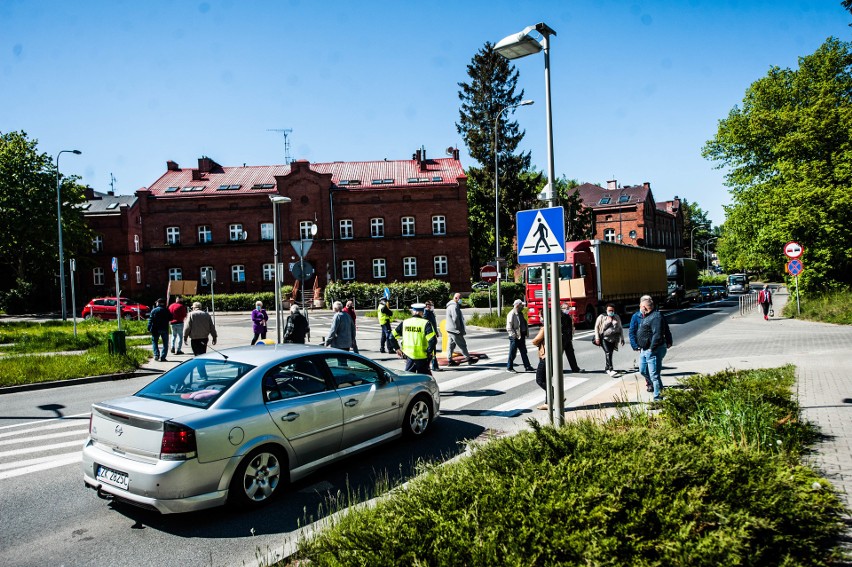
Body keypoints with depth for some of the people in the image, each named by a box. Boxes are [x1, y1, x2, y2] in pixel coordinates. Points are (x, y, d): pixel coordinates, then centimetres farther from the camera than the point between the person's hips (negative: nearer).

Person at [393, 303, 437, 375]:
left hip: (409, 355, 3)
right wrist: (429, 351, -5)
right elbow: (432, 340, -19)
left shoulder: (404, 322, 4)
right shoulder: (425, 323, -9)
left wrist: (397, 349, 14)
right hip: (422, 356, -3)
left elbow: (393, 336, 7)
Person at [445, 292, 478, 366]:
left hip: (450, 330, 10)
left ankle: (450, 360, 12)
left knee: (450, 345, 10)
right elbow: (455, 319, -23)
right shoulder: (454, 306, -17)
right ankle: (469, 358, 5)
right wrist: (459, 329, -16)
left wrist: (461, 329, 19)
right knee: (462, 345, -2)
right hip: (455, 330, -10)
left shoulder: (451, 306, 18)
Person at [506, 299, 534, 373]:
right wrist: (514, 335, -22)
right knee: (512, 353, 1)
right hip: (515, 337, -9)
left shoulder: (520, 313, 14)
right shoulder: (511, 314, -15)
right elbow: (509, 327, -19)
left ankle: (527, 367, 18)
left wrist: (526, 331, 13)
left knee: (524, 352, 13)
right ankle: (509, 368, 10)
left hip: (522, 336, 9)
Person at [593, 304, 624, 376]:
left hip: (613, 339, 4)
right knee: (608, 353, -17)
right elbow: (596, 327, 2)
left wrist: (622, 338, 15)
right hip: (604, 338, -4)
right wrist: (597, 338, -5)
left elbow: (620, 328, 18)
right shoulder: (602, 317, 1)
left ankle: (607, 368, 24)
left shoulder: (617, 317, 12)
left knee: (610, 354, 7)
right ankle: (611, 370, -24)